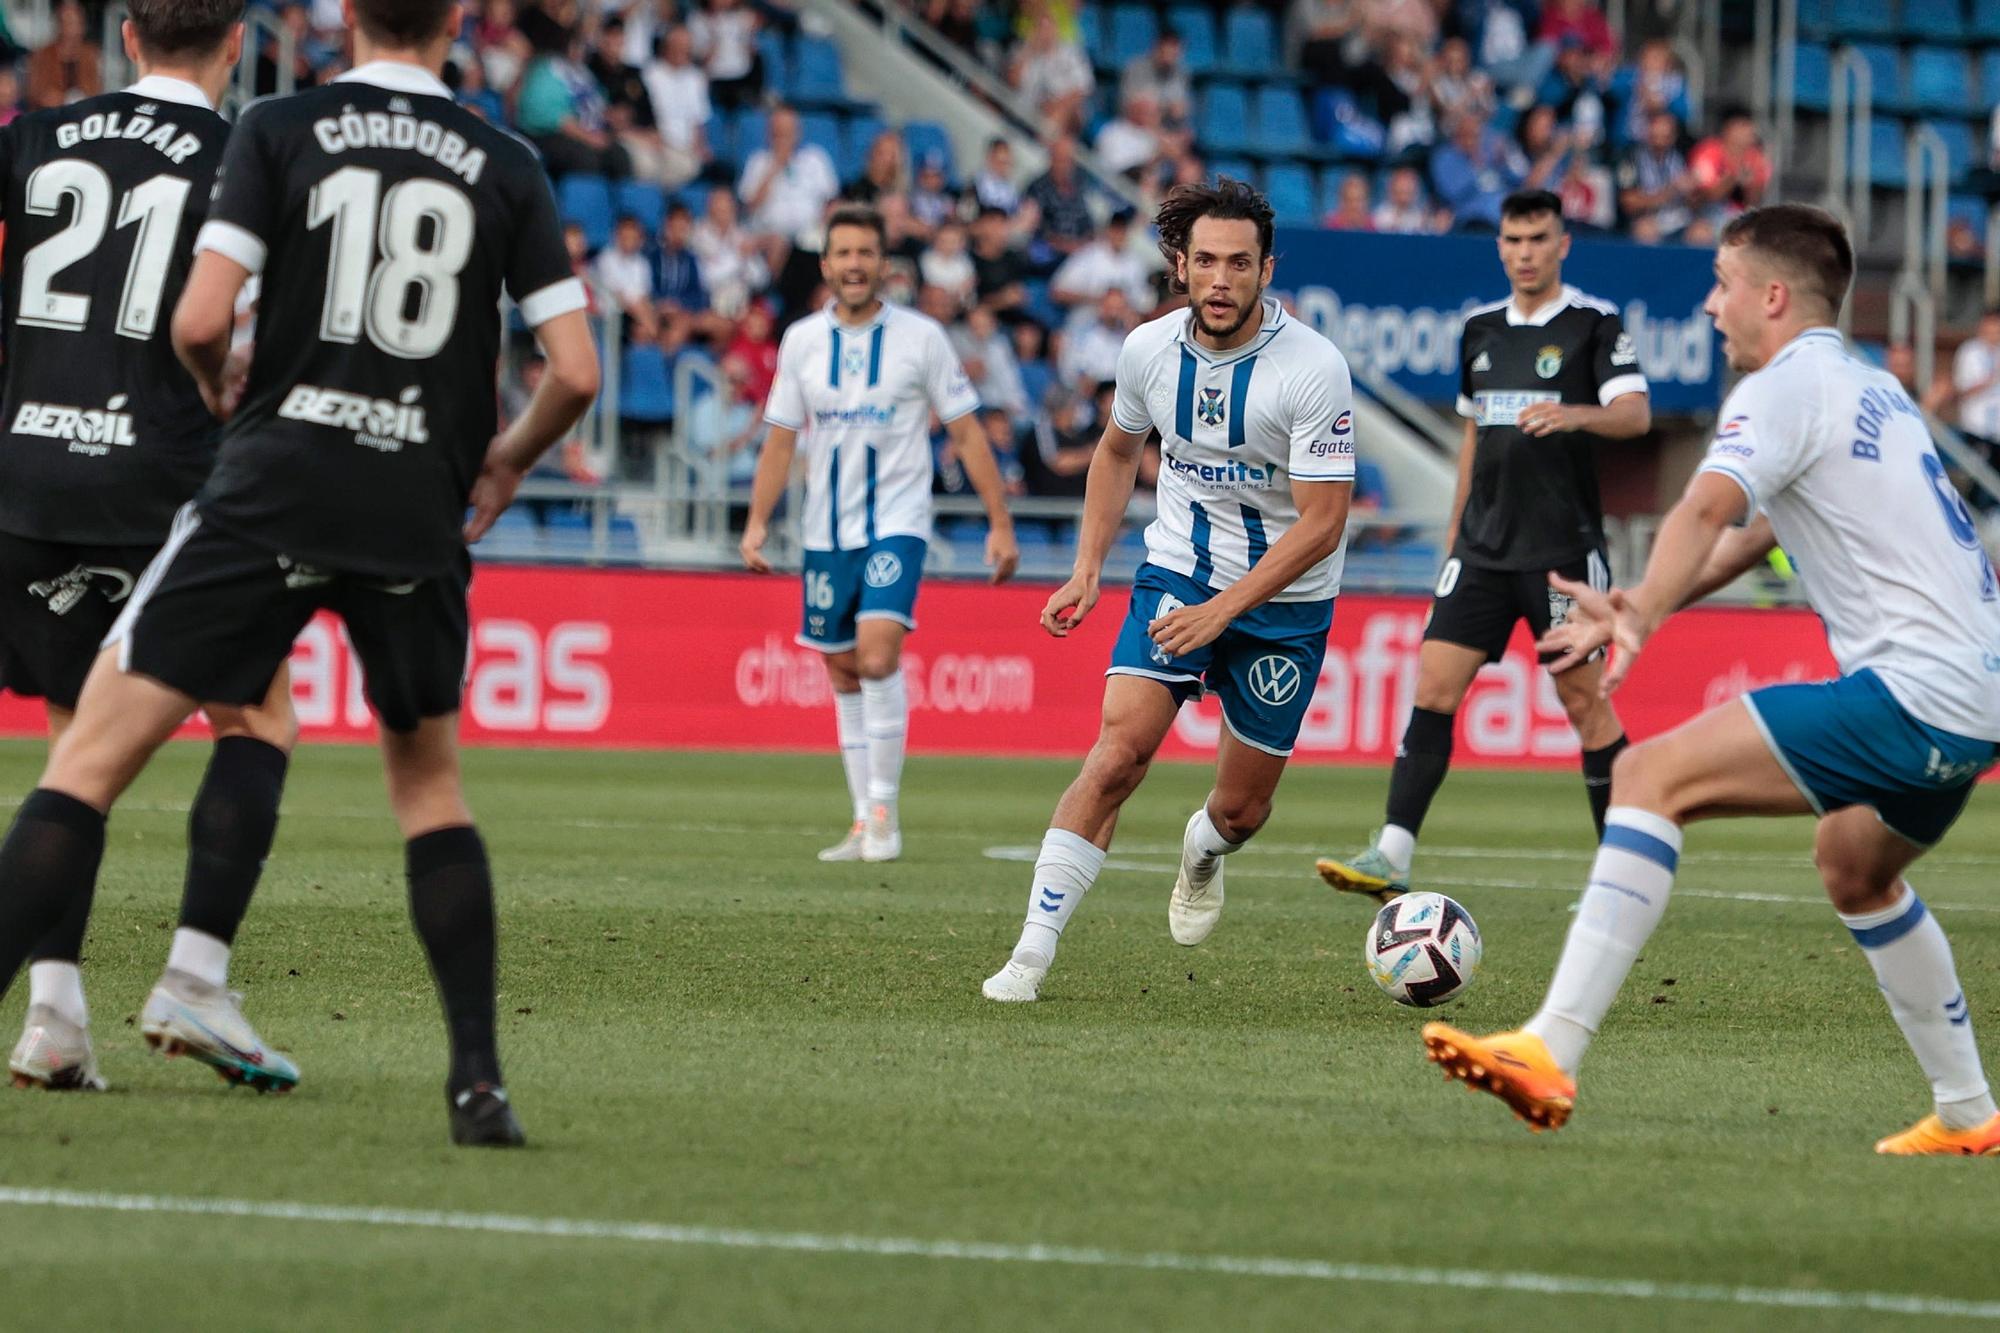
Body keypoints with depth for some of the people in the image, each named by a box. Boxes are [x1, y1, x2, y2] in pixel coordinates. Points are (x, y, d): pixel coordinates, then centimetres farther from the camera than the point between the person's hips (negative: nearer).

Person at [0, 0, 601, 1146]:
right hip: (417, 522, 3)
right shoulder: (506, 167, 6)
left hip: (272, 493, -3)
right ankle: (479, 1079, 10)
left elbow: (200, 322, -8)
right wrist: (508, 460, 22)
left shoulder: (280, 130, 0)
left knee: (93, 758, 1)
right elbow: (577, 372, 2)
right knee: (431, 786, 21)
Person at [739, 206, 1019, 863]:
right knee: (844, 674, 7)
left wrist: (1000, 523, -4)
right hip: (827, 531, 4)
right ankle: (865, 826, 16)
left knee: (878, 653, -22)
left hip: (896, 523, -4)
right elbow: (781, 440, 11)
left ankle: (884, 808, -13)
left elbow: (967, 434, 0)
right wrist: (757, 523, 2)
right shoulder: (802, 340, 5)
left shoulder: (921, 337, -4)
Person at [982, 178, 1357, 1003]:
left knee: (1241, 809, 8)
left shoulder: (1313, 369, -21)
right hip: (1176, 573, 2)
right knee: (1120, 751, -20)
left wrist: (1221, 610, -27)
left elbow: (1322, 524, -21)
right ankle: (1033, 950, -19)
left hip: (1285, 601, -2)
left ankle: (1203, 855, 47)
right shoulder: (1149, 350, -7)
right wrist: (1087, 571, 6)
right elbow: (1118, 450, 15)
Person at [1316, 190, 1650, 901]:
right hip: (1485, 547, 5)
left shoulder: (1594, 323, -3)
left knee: (1583, 698, -3)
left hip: (1565, 546, -5)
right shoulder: (1481, 330, 14)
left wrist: (1573, 415, -35)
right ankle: (1391, 856, -11)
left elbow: (1637, 413, -15)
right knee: (1433, 685, -6)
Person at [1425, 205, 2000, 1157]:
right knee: (1854, 868, 34)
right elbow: (1754, 532, 30)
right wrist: (1643, 606, 20)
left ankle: (1550, 1053, -27)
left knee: (1653, 775, -15)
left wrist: (1642, 616, -35)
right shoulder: (1873, 390, 23)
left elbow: (1707, 509, -24)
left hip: (1907, 688, -10)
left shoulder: (1786, 388, -6)